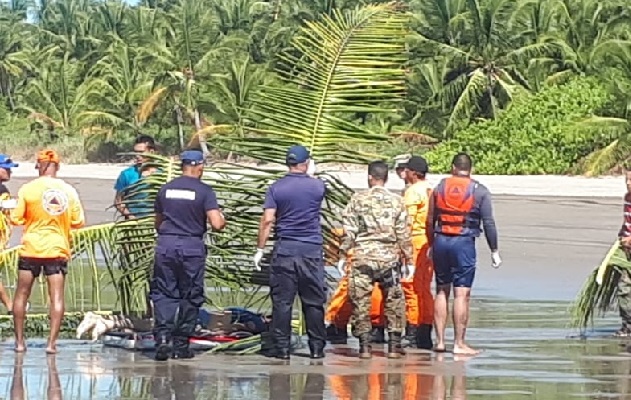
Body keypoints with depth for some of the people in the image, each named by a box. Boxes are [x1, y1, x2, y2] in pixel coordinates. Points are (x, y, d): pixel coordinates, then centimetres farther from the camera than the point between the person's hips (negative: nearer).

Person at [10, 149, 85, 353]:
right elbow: (78, 221, 2)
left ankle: (19, 341, 12)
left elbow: (16, 219, -5)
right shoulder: (69, 190, -2)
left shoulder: (28, 189, -8)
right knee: (57, 297, 2)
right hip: (58, 249, 1)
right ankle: (52, 342, -6)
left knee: (22, 295, 12)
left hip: (31, 248, -1)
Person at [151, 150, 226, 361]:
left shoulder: (165, 189, 8)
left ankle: (162, 336, -14)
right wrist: (221, 218, 11)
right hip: (192, 247, -3)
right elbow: (216, 224, -12)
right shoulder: (204, 191, -4)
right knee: (190, 297, 8)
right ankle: (181, 345, 9)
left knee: (164, 294, 5)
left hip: (165, 246, 3)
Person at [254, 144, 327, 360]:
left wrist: (260, 249, -1)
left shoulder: (276, 188, -2)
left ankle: (281, 347, 0)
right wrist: (309, 175, 35)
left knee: (282, 301, 2)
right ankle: (317, 347, 8)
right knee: (314, 301, 6)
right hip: (312, 249, 0)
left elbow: (267, 220, -6)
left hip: (284, 249, 0)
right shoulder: (317, 186, 0)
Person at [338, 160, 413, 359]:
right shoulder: (397, 201, 1)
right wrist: (409, 259, 9)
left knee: (361, 300, 5)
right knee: (394, 301, 10)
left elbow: (349, 231, -2)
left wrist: (343, 255, 5)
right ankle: (394, 345, 8)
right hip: (389, 257, 1)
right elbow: (403, 234, 2)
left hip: (362, 256, -1)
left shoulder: (358, 200, -1)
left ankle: (365, 345, 2)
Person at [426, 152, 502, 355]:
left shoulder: (440, 187, 8)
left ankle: (440, 340, 12)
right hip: (464, 243, -4)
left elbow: (430, 220, 10)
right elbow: (488, 223, -3)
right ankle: (459, 344, -5)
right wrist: (494, 251, 4)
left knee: (441, 291, 12)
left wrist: (431, 245, 21)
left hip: (441, 241, 4)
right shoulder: (479, 191, -1)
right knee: (462, 294, -4)